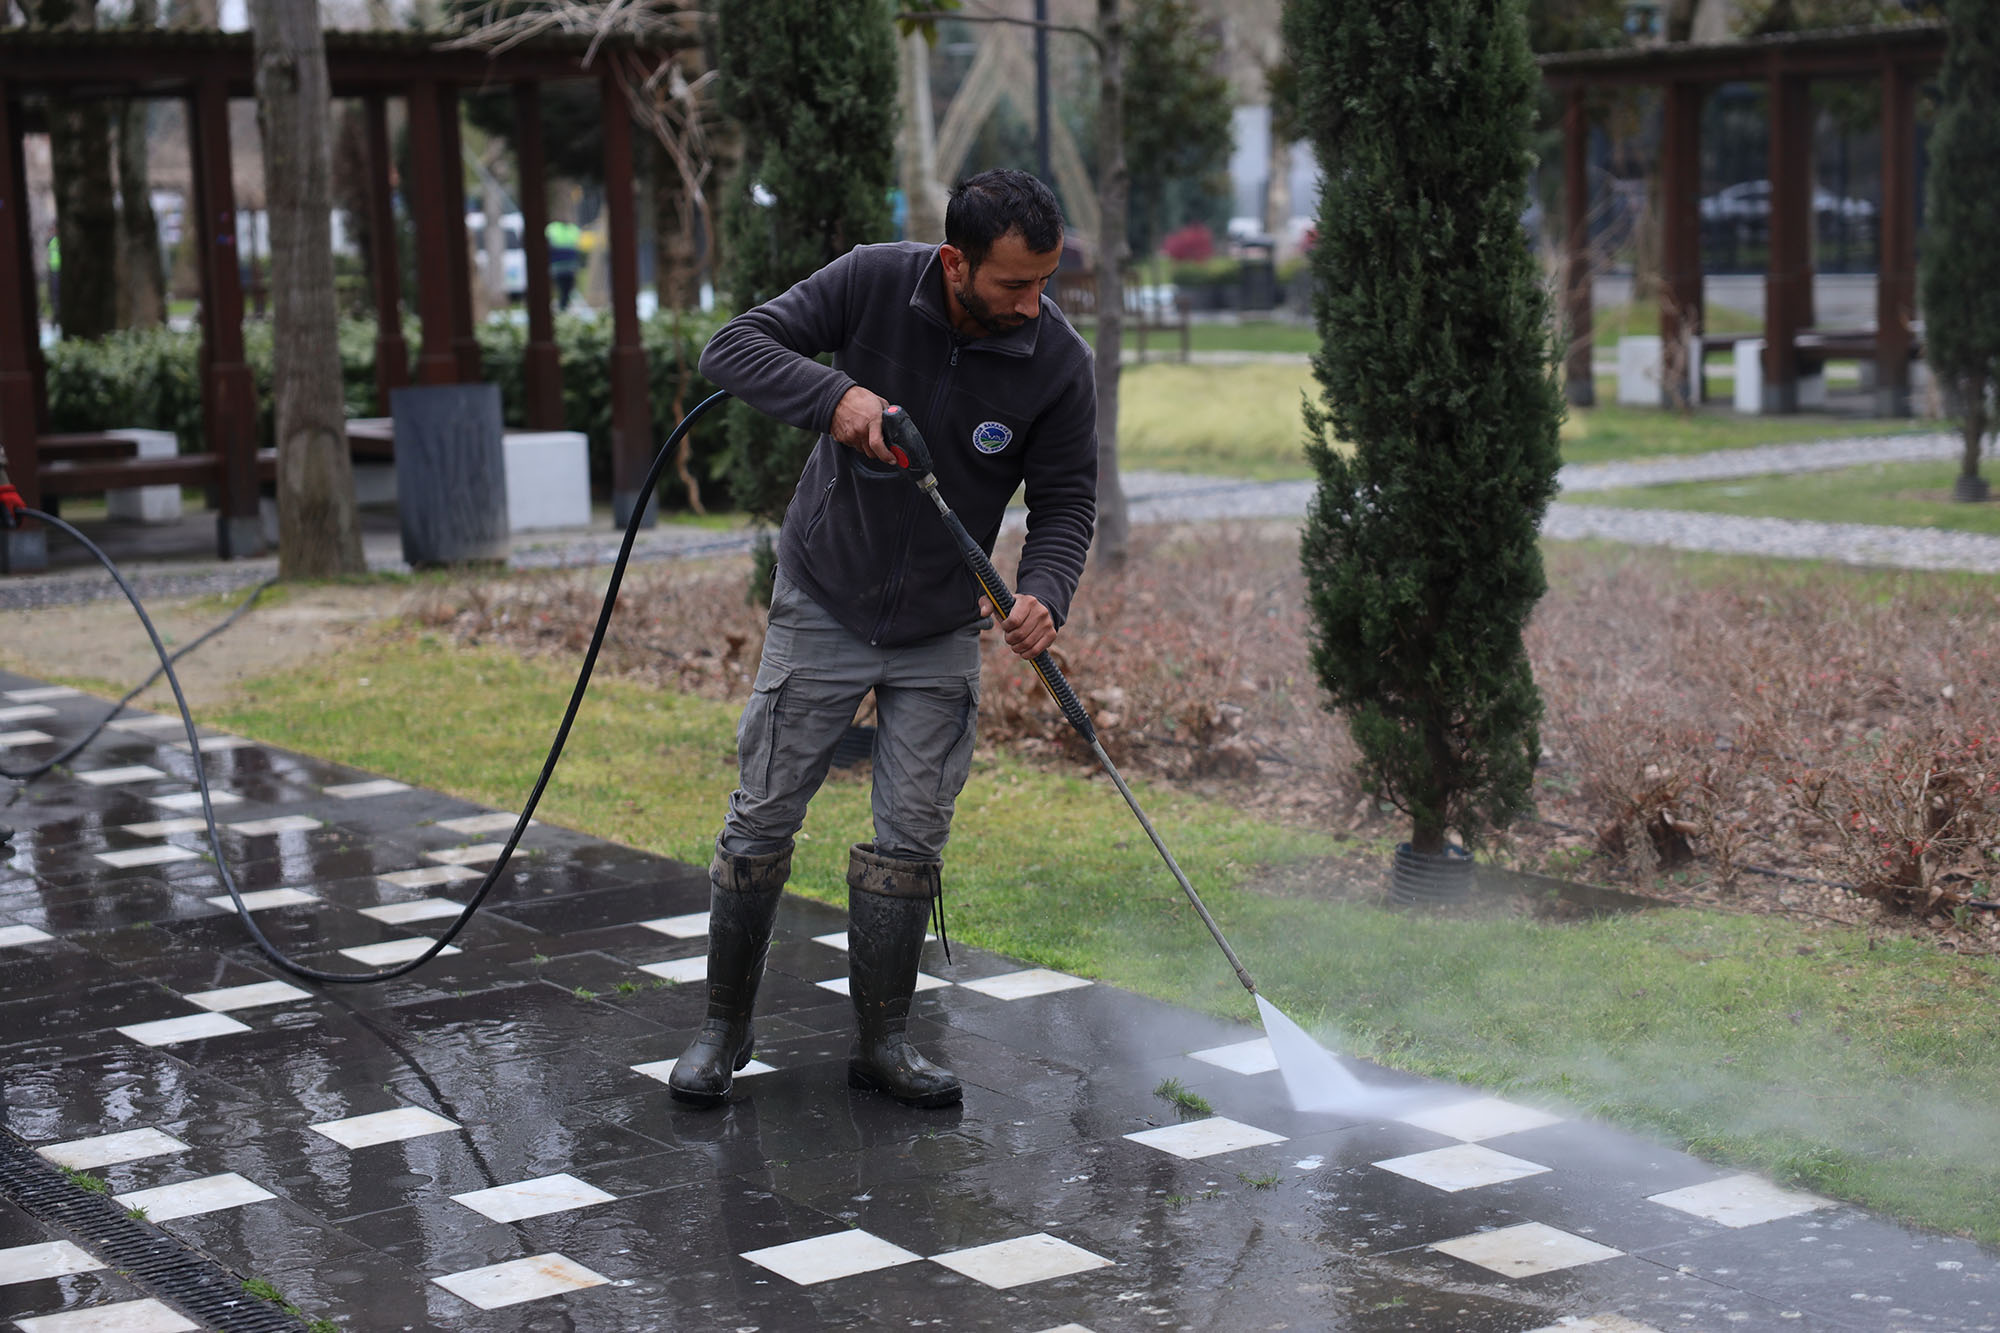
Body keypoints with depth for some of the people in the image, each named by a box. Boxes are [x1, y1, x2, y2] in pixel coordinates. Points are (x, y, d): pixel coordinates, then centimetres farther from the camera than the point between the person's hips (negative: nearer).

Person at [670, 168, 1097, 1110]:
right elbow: (733, 347, -18)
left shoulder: (1059, 362, -15)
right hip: (823, 608, -1)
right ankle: (723, 1028, 19)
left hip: (941, 632, 1)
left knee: (913, 838, 2)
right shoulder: (874, 282, -18)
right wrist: (835, 395, -35)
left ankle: (883, 1040, 18)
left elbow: (1065, 502, -7)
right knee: (762, 819, 3)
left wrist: (1044, 595, -26)